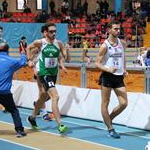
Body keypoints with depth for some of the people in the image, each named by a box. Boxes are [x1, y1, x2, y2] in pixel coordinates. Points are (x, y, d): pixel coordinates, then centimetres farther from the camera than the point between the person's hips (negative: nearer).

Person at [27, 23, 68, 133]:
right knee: (55, 97, -21)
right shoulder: (40, 42, -10)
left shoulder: (58, 43, -3)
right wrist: (29, 60, 3)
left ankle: (32, 117, 45)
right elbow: (28, 48, 9)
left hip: (54, 73, 5)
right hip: (44, 73, -5)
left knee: (44, 97, 22)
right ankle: (60, 125, -23)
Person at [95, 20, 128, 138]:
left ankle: (109, 119, 22)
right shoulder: (105, 46, -8)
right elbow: (97, 63, -8)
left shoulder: (123, 43, 8)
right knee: (105, 103, 2)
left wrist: (124, 70, 11)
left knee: (124, 103, -2)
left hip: (119, 77, 5)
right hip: (107, 76, -5)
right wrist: (108, 69, -22)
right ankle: (110, 129, 12)